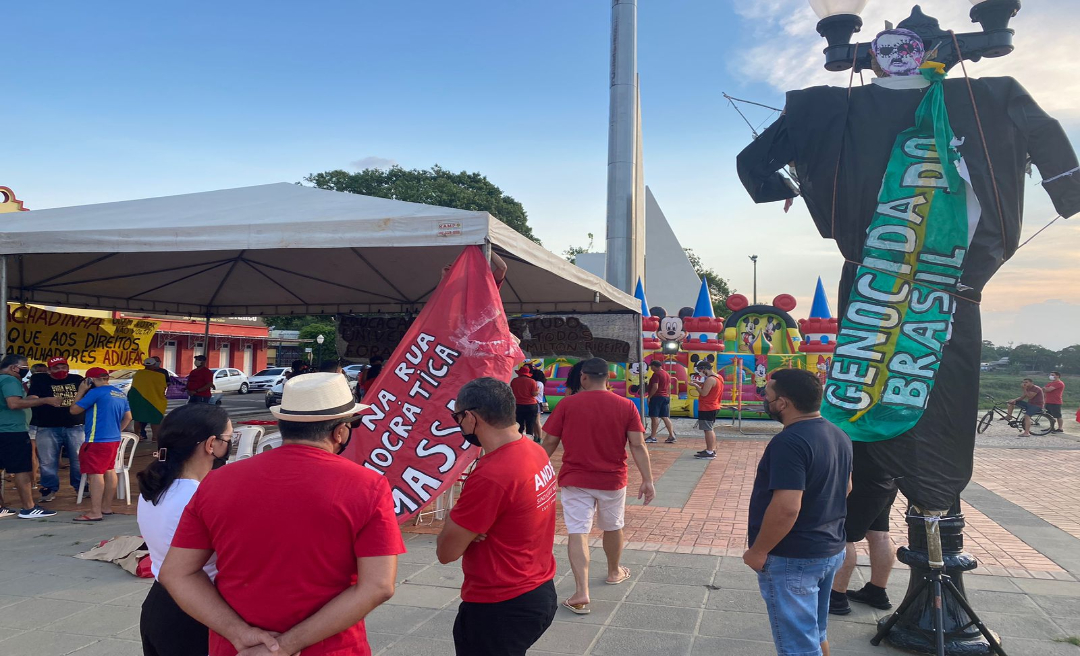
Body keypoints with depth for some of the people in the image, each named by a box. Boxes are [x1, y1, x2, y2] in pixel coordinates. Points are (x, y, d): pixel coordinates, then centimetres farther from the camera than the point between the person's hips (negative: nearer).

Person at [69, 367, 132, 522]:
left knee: (95, 474, -6)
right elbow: (128, 417, 17)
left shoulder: (96, 392, -13)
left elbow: (74, 410, -7)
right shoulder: (120, 394, 11)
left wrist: (81, 391, 3)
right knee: (109, 471, 15)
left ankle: (95, 512, -8)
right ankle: (107, 507, 23)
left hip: (97, 441, -8)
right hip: (114, 440, 9)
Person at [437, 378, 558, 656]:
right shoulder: (536, 452, 0)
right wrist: (464, 517, -10)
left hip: (499, 609, -8)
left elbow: (446, 552, -19)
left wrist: (454, 517, -2)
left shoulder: (491, 475, -27)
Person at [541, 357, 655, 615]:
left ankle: (581, 592, -12)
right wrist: (647, 480, -4)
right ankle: (614, 572, 43)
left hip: (575, 480, -2)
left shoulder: (567, 404, -8)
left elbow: (549, 443, -4)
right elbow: (638, 445, -8)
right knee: (613, 527, 22)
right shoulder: (626, 406, -5)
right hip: (612, 479, 2)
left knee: (577, 532, -2)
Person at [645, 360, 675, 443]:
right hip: (665, 397, 9)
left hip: (657, 397, -9)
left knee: (654, 417, -6)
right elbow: (669, 388, 19)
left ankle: (653, 437, -6)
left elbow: (655, 387, -19)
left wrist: (649, 397, -13)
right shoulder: (667, 374, 16)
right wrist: (668, 397, 23)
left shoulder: (656, 374, -12)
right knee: (665, 417, 9)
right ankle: (671, 436, 5)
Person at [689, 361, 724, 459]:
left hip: (707, 409, -10)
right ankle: (712, 450, 24)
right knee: (711, 429, 17)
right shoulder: (717, 377, 11)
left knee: (708, 429, -8)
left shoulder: (710, 379, -20)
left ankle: (709, 452, -7)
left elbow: (703, 393, -22)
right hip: (713, 407, 10)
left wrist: (695, 385, -8)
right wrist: (699, 383, 12)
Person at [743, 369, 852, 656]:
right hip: (830, 549, 9)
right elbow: (845, 488, 18)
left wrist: (758, 551, -19)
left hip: (792, 558, -9)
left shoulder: (789, 442, -25)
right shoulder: (838, 436, 6)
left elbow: (786, 508, -30)